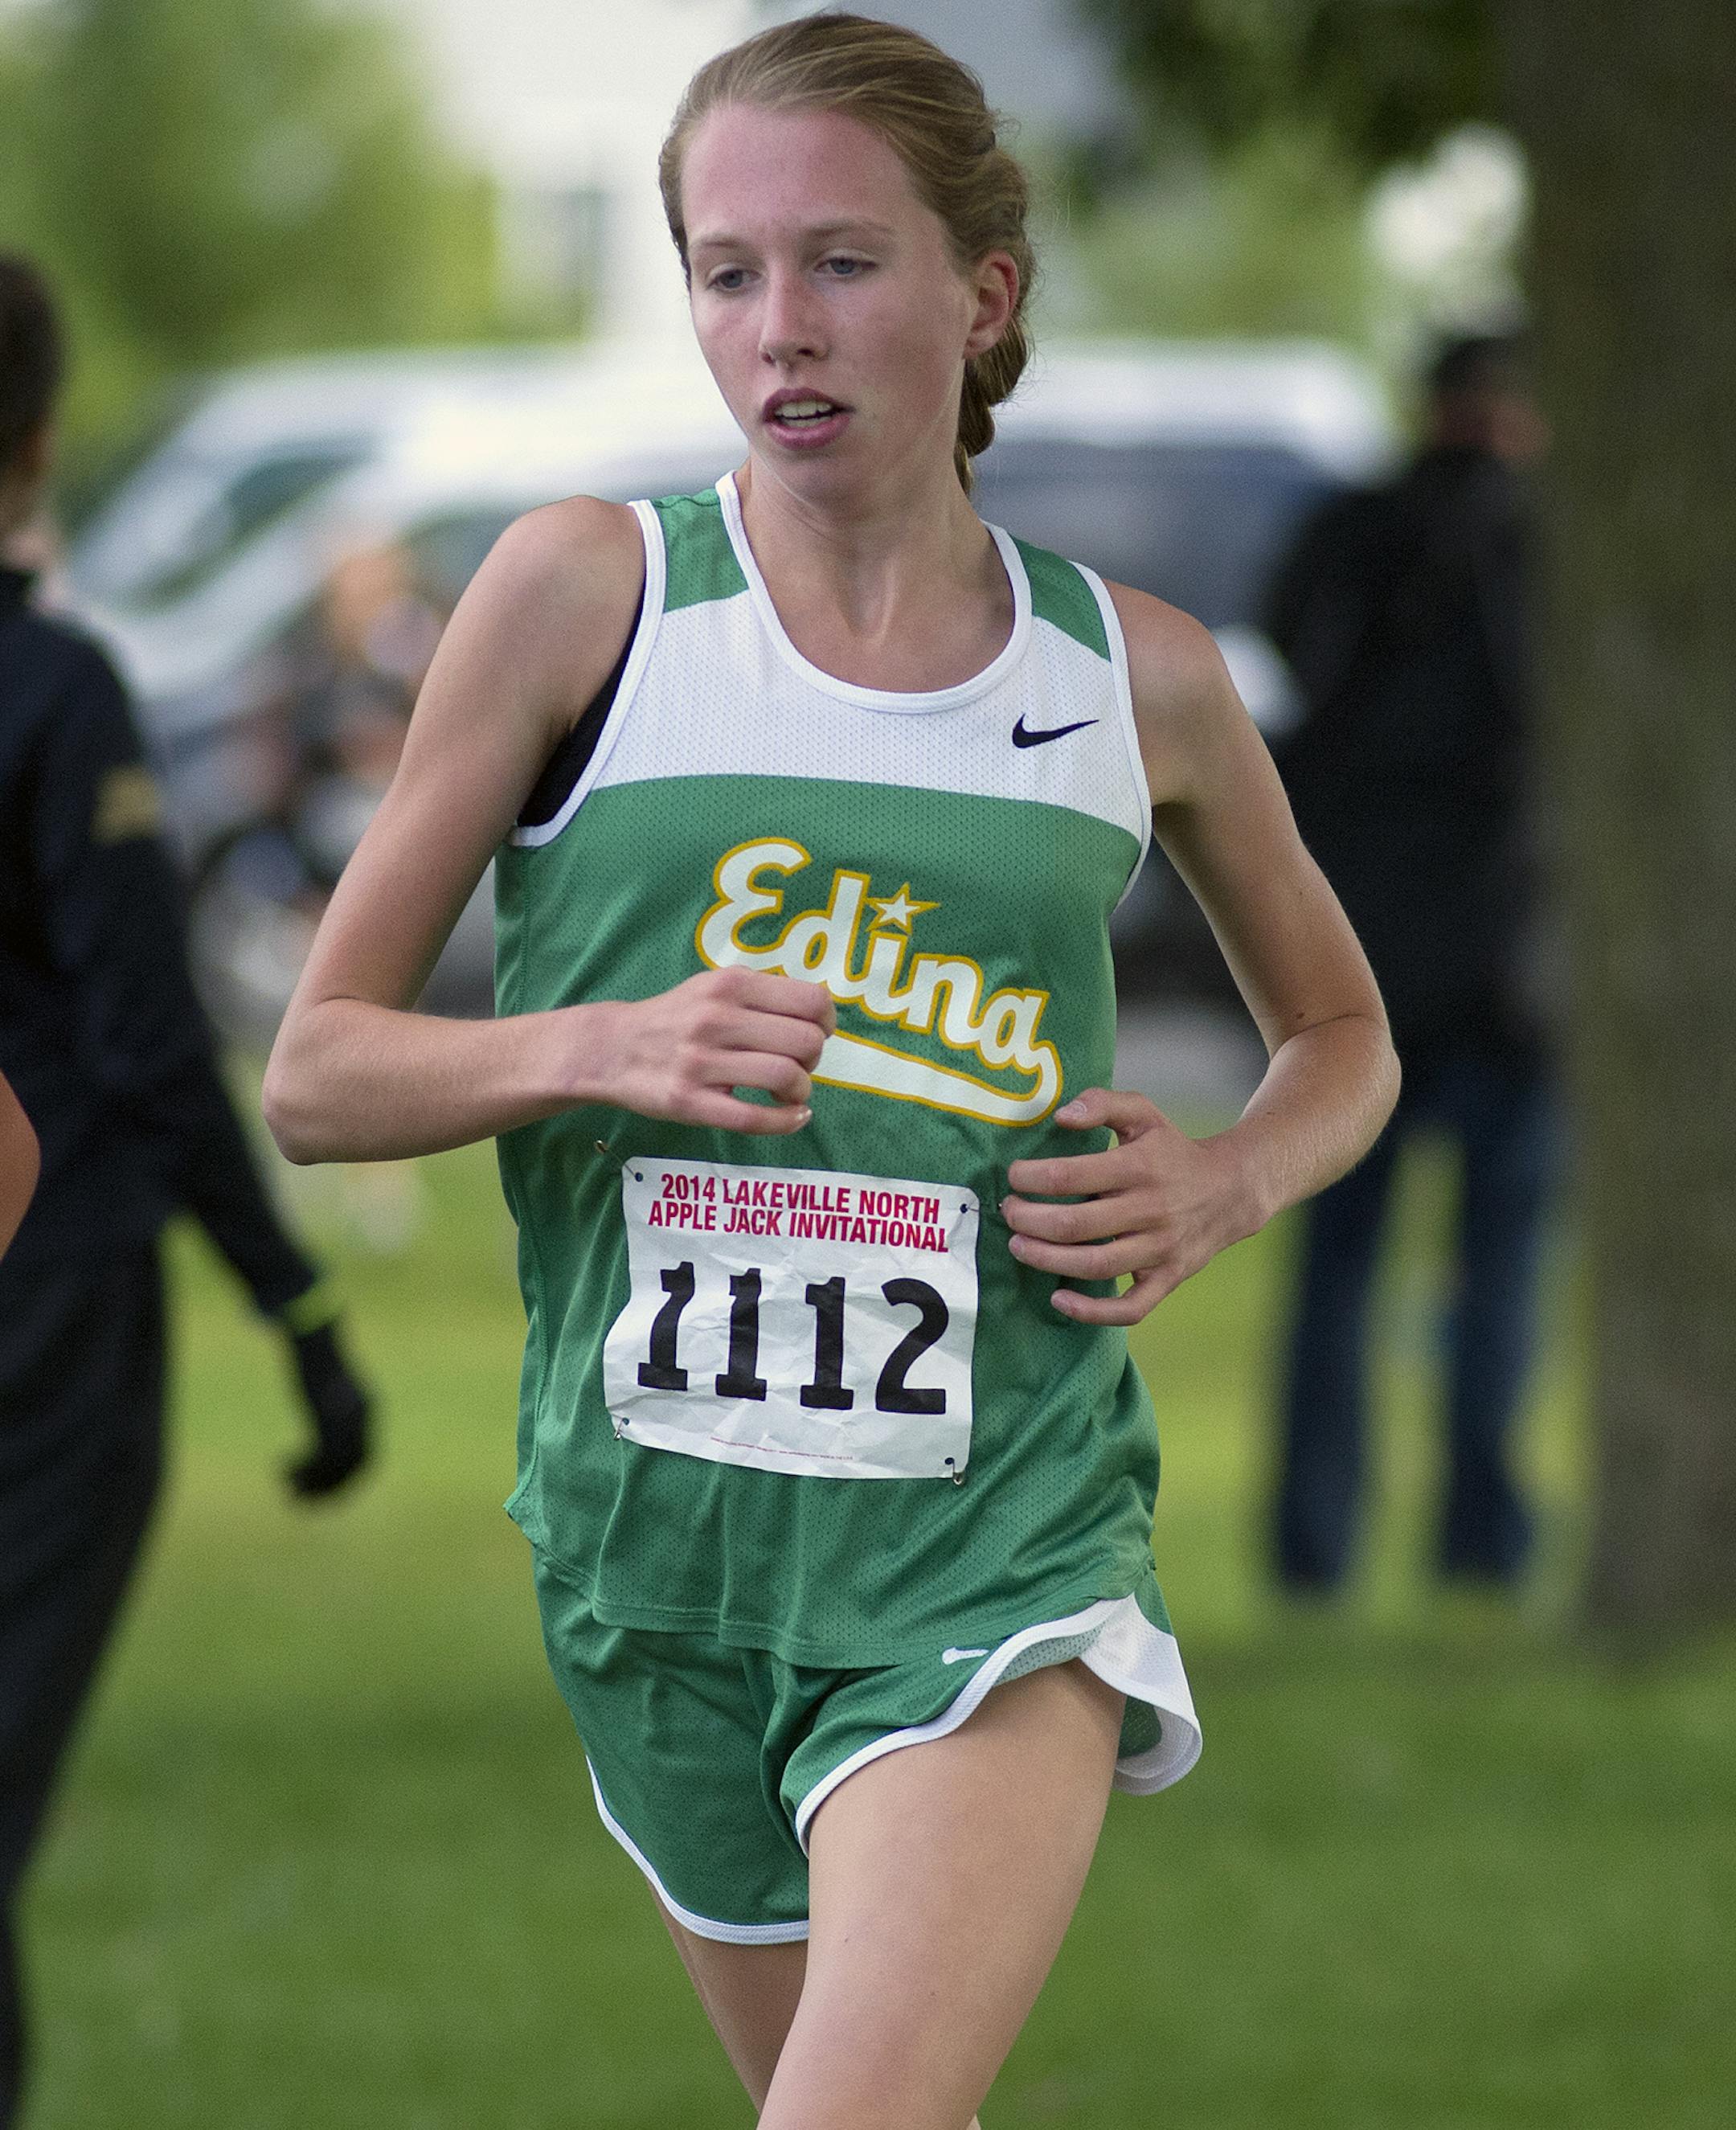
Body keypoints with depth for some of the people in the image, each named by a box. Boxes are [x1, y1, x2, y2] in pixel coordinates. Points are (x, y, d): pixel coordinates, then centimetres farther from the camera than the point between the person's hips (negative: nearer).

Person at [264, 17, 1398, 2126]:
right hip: (661, 1533, 1)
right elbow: (314, 1072, 1)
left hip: (990, 1541, -1)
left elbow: (1342, 1035, 23)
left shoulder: (1138, 674, 4)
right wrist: (598, 1047, -19)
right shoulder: (587, 591, -1)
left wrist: (1227, 1179, 0)